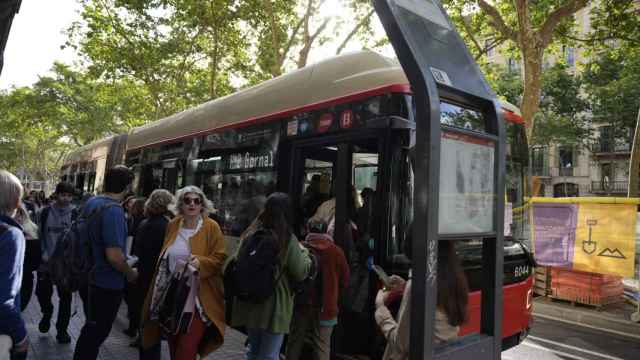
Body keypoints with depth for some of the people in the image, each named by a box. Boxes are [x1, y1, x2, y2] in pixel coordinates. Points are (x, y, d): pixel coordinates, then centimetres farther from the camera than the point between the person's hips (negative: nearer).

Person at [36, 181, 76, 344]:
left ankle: (62, 329, 19)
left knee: (65, 297, 5)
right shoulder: (46, 212, 0)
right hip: (46, 262, 1)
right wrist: (43, 253, -4)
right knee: (42, 293, 8)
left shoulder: (75, 214, -4)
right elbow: (40, 234, 4)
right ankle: (47, 313, 40)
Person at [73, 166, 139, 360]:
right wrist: (131, 273, -12)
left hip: (88, 278, 9)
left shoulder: (91, 202, 2)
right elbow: (114, 256, -31)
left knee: (91, 329, 26)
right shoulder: (113, 209, -26)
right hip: (106, 285, -9)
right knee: (96, 334, 9)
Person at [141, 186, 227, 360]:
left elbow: (220, 259, -9)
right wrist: (161, 290, 14)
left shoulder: (211, 227, -9)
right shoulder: (173, 225, 7)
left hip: (197, 297, -5)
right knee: (173, 343, 17)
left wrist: (201, 262, -27)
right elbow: (164, 258, 16)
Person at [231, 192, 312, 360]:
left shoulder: (251, 234, 0)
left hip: (250, 303, 5)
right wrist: (304, 253, 5)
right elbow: (301, 273, -12)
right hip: (274, 306, -5)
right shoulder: (288, 239, -14)